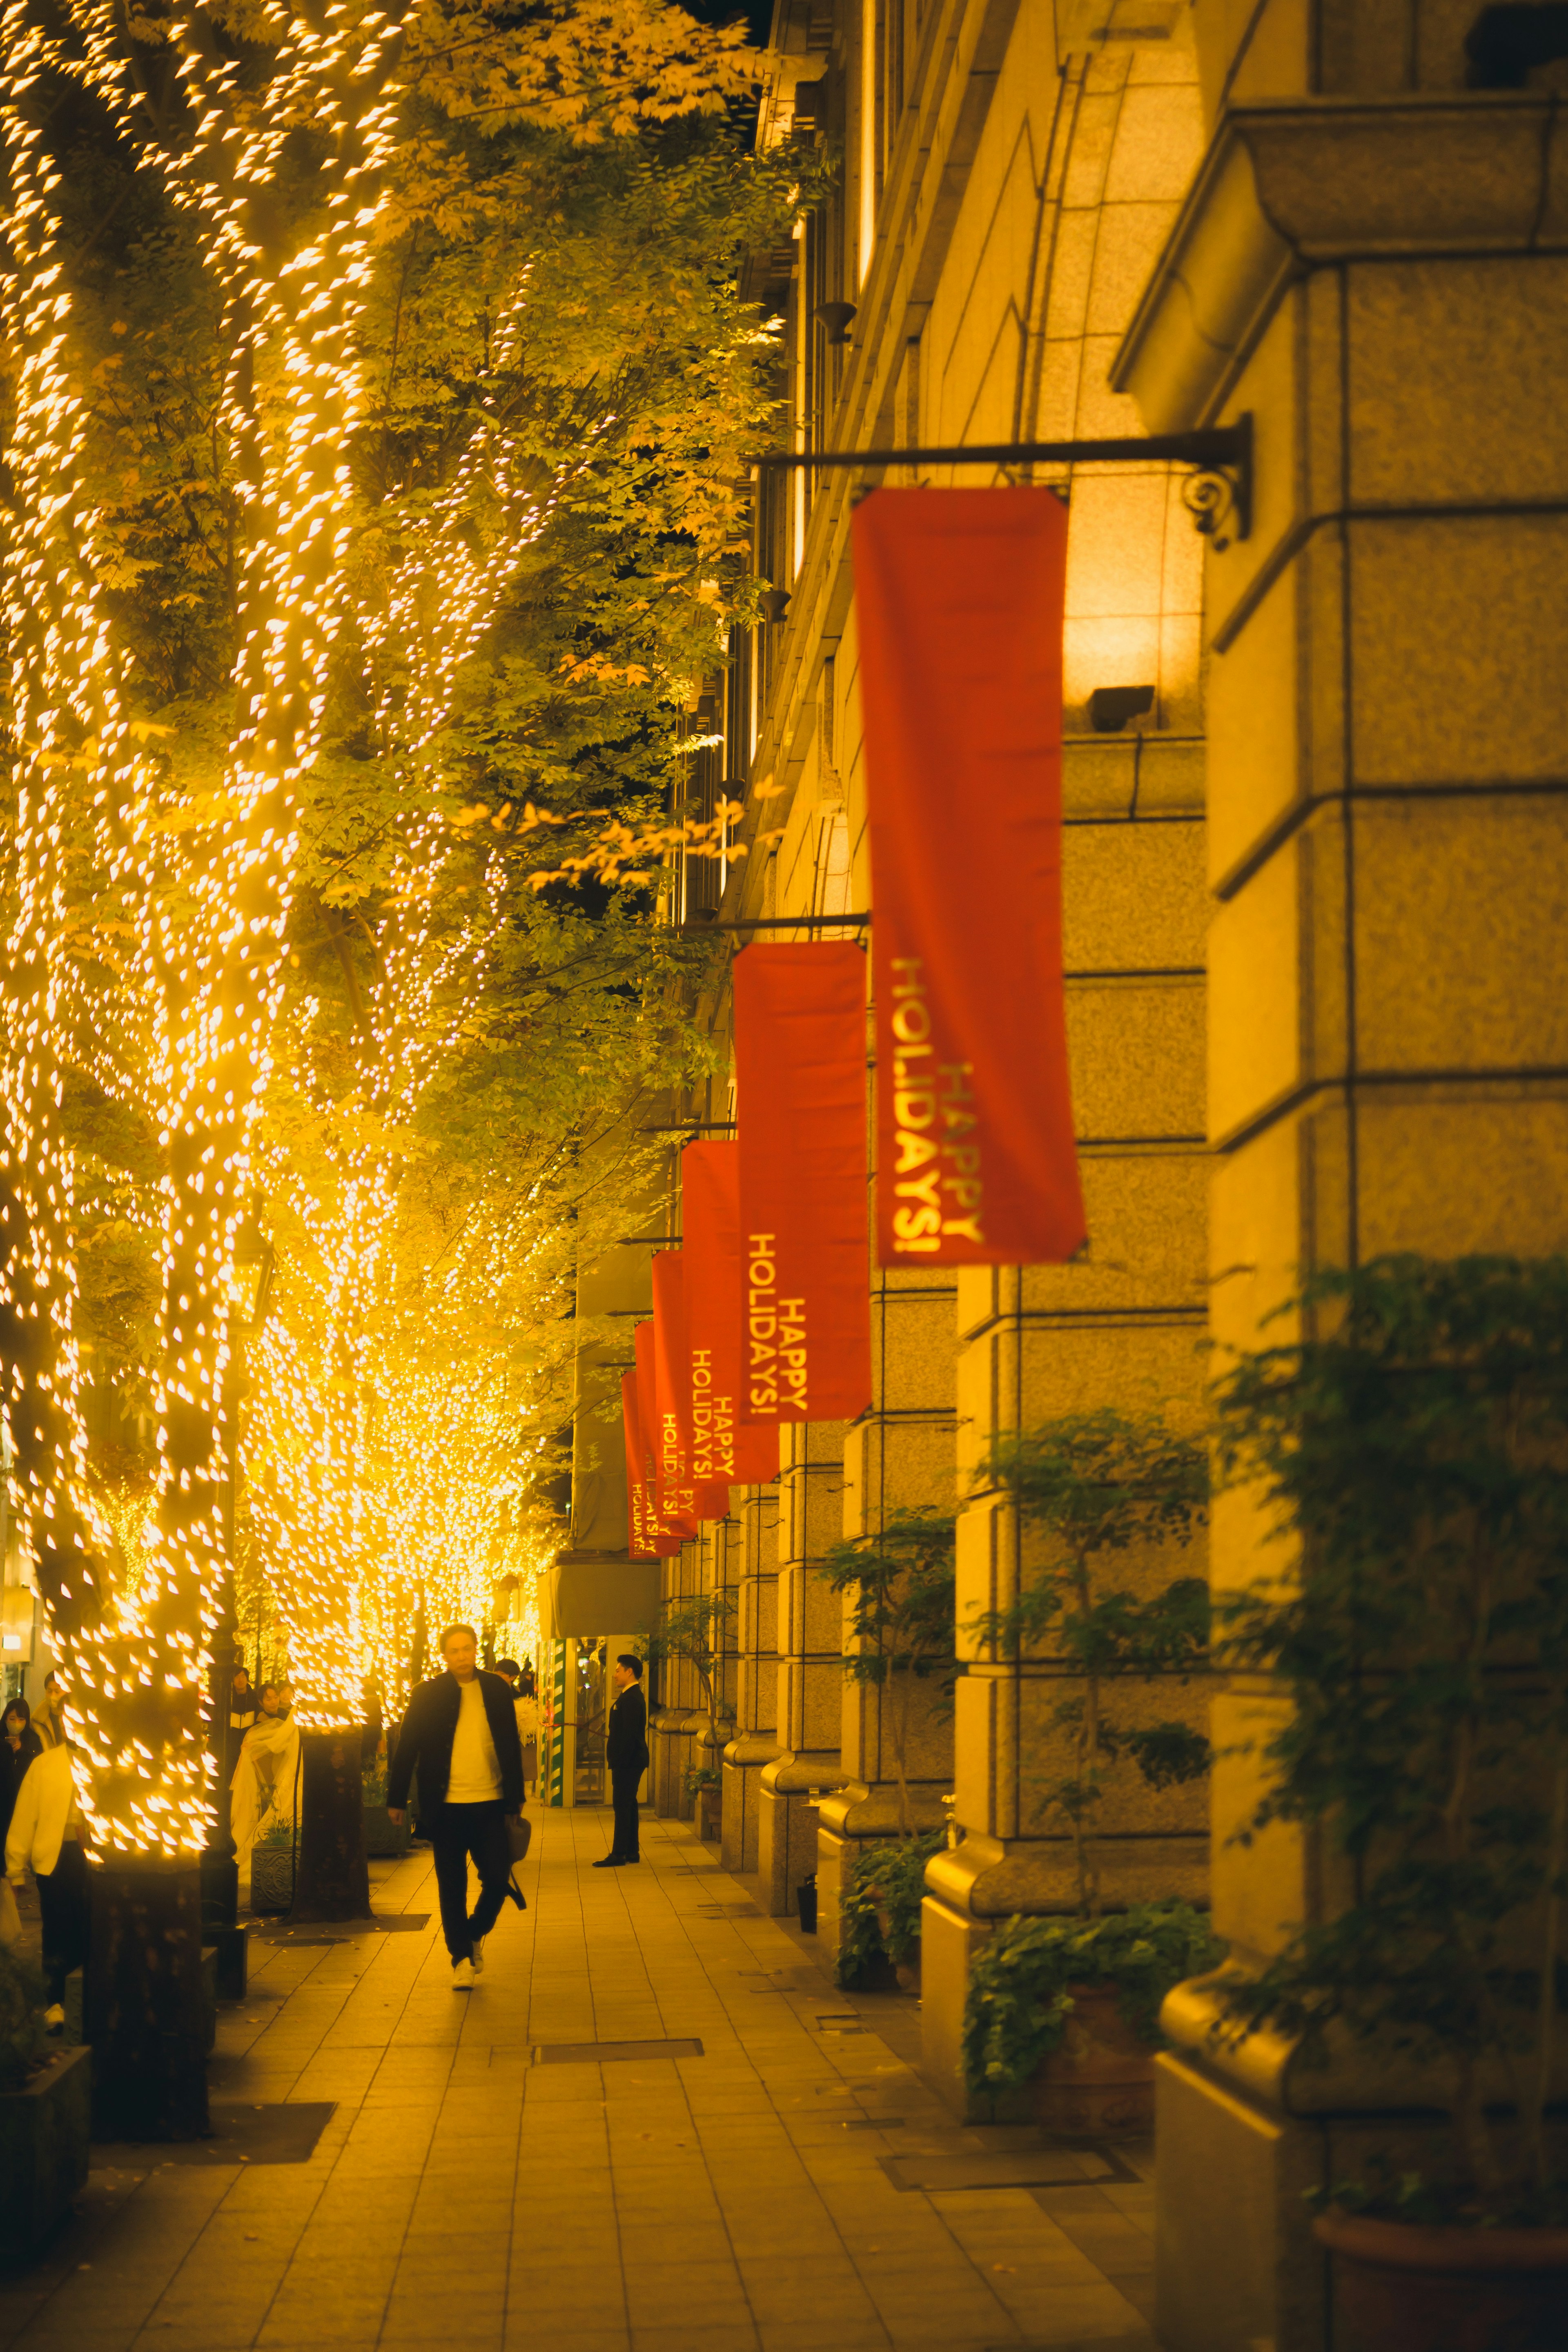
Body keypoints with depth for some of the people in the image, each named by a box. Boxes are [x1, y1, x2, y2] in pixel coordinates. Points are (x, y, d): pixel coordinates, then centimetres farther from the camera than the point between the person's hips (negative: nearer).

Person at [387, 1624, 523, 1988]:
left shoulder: (497, 1691, 6)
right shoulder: (427, 1695, 0)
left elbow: (511, 1748, 10)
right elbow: (406, 1749, 2)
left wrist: (515, 1799, 8)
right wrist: (396, 1799, 1)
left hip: (490, 1804, 1)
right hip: (446, 1806, -1)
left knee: (497, 1877, -1)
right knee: (452, 1886, 4)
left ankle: (475, 1934, 26)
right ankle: (461, 1957, 14)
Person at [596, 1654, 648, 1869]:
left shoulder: (631, 1699, -18)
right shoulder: (632, 1696, 15)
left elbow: (629, 1734, -23)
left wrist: (619, 1761, -23)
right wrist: (617, 1760, 18)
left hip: (628, 1762, -11)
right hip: (631, 1762, 11)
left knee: (623, 1806, -7)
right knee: (628, 1806, 14)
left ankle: (619, 1855, -5)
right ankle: (631, 1851, 19)